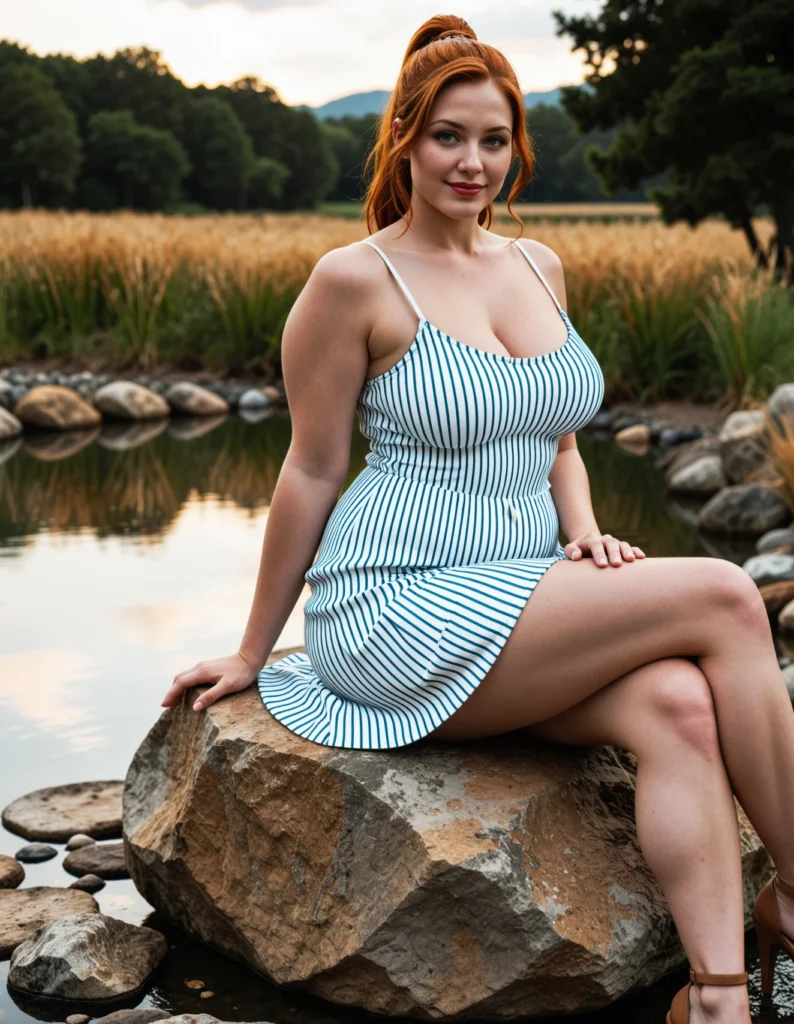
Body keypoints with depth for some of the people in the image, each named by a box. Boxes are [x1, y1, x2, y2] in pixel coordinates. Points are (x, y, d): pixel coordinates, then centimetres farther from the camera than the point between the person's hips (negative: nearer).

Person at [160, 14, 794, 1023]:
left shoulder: (538, 267, 12)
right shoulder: (355, 279, -7)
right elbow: (311, 473, -3)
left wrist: (586, 533, 2)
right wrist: (252, 652, 3)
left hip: (527, 604, 6)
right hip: (405, 612, -6)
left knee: (679, 707, -27)